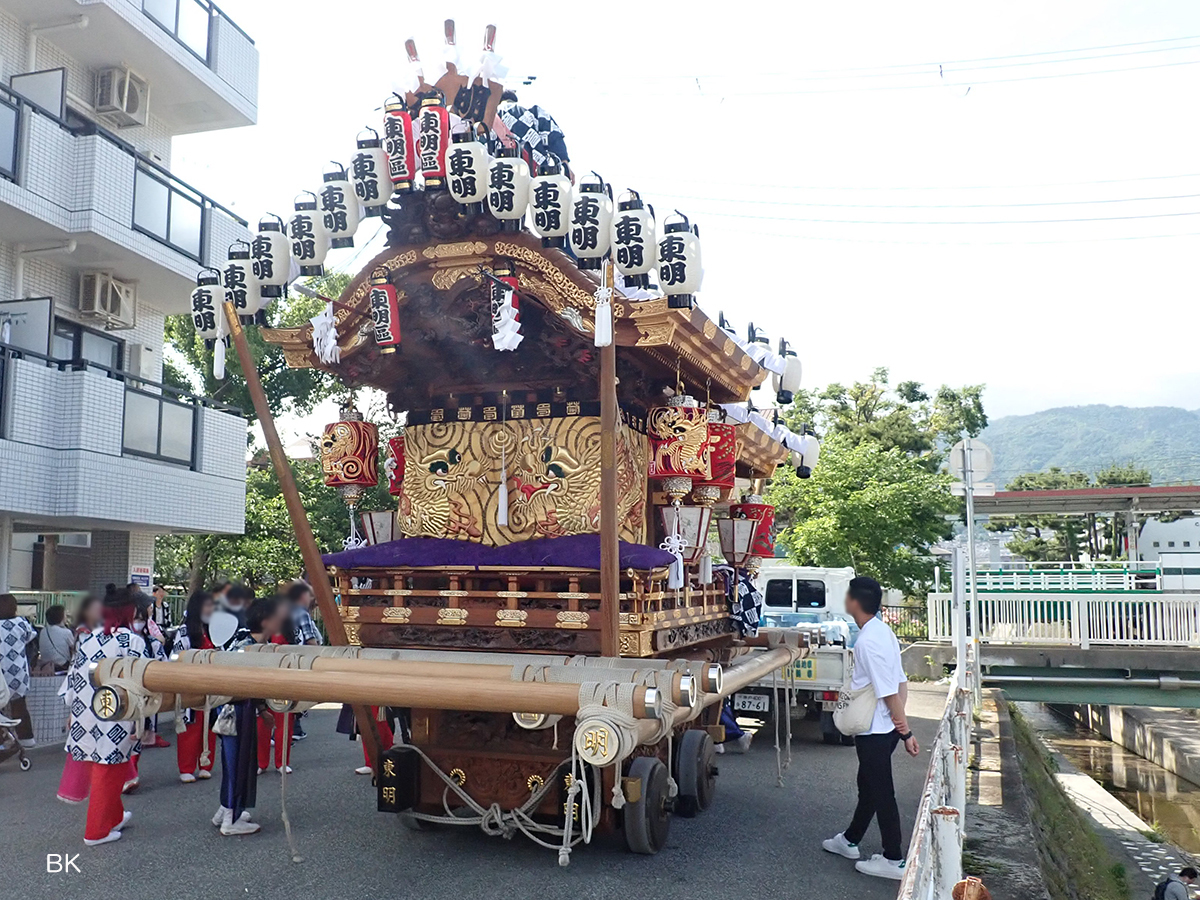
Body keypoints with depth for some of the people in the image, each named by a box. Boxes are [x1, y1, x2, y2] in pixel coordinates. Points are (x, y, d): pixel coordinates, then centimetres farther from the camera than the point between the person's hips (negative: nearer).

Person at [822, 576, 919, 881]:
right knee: (868, 786, 21)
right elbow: (900, 681, 7)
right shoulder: (882, 631, 6)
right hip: (880, 728, 10)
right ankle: (849, 841, 37)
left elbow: (889, 692, -24)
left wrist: (906, 732, -19)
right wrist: (901, 718, 3)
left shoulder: (867, 641, -25)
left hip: (875, 730, -10)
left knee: (881, 793, 3)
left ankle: (894, 861, 15)